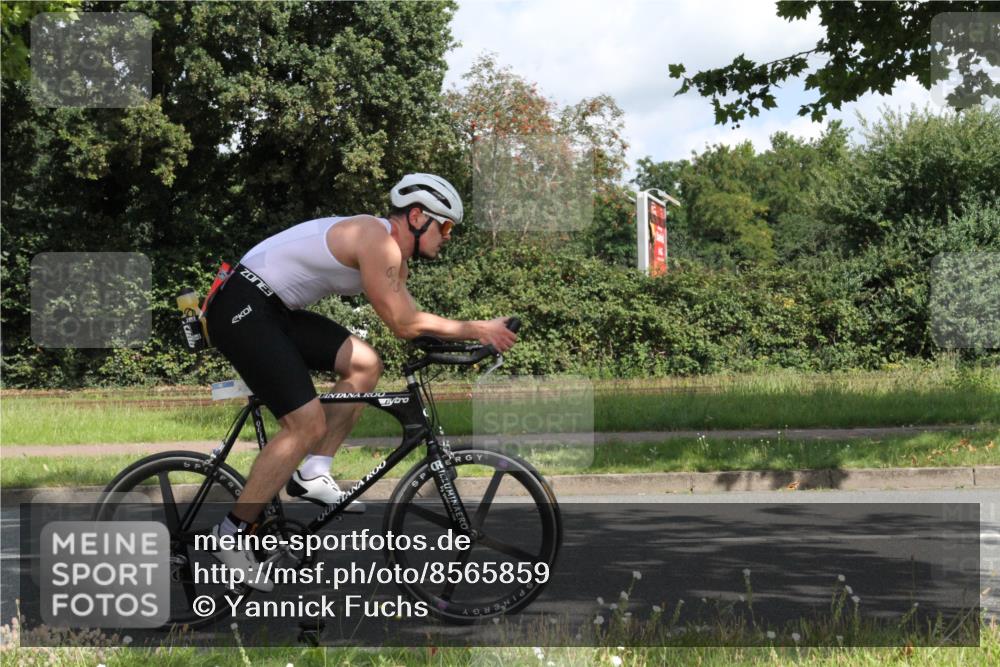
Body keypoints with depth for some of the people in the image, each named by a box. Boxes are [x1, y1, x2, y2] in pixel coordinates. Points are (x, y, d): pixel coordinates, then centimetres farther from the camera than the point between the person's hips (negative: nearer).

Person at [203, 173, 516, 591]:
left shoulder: (391, 251, 14)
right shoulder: (378, 242, -17)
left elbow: (408, 319, 15)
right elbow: (404, 325, -18)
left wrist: (475, 336, 5)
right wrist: (475, 330, -10)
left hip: (273, 310, 10)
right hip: (242, 310, -10)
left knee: (364, 365, 7)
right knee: (307, 424, -13)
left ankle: (311, 475, 9)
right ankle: (231, 535, -5)